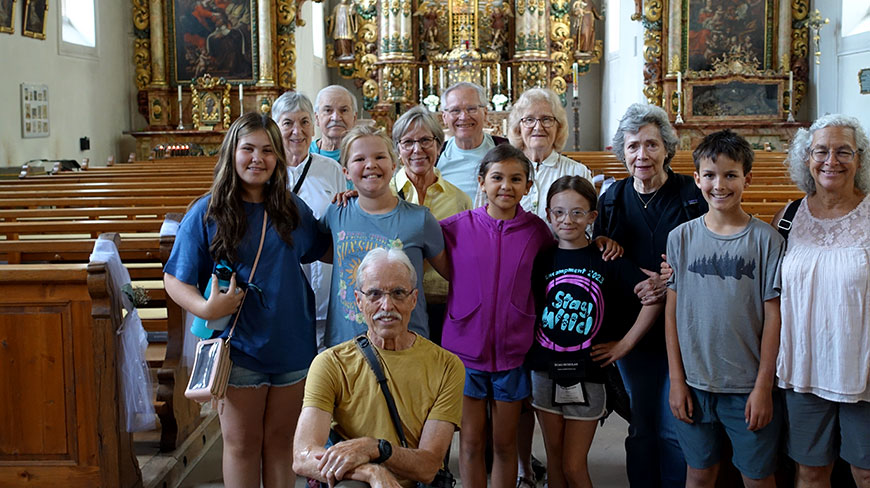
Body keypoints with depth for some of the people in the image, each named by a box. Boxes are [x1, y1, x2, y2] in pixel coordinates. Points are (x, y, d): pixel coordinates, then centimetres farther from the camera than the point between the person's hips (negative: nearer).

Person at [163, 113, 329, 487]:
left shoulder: (292, 209, 4)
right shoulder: (206, 213, -5)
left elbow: (325, 253, 16)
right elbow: (174, 279, -5)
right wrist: (205, 308, -22)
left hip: (292, 343, 3)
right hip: (239, 346, -2)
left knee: (281, 441, 15)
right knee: (242, 444, 9)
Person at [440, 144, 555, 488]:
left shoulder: (537, 230, -2)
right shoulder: (457, 227, -4)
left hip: (512, 352, 1)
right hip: (465, 347, 0)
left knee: (505, 444, 12)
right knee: (471, 442, 8)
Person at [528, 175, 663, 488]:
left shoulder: (607, 262, -6)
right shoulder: (542, 261, 2)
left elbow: (654, 298, -7)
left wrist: (625, 343, -7)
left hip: (587, 375, -2)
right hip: (545, 372, 3)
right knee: (554, 457, 13)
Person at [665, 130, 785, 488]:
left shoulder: (766, 239, -5)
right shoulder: (681, 237, 0)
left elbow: (773, 316, -4)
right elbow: (672, 311, 3)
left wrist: (764, 386, -7)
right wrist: (676, 380, 0)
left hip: (749, 387, -1)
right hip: (695, 384, 2)